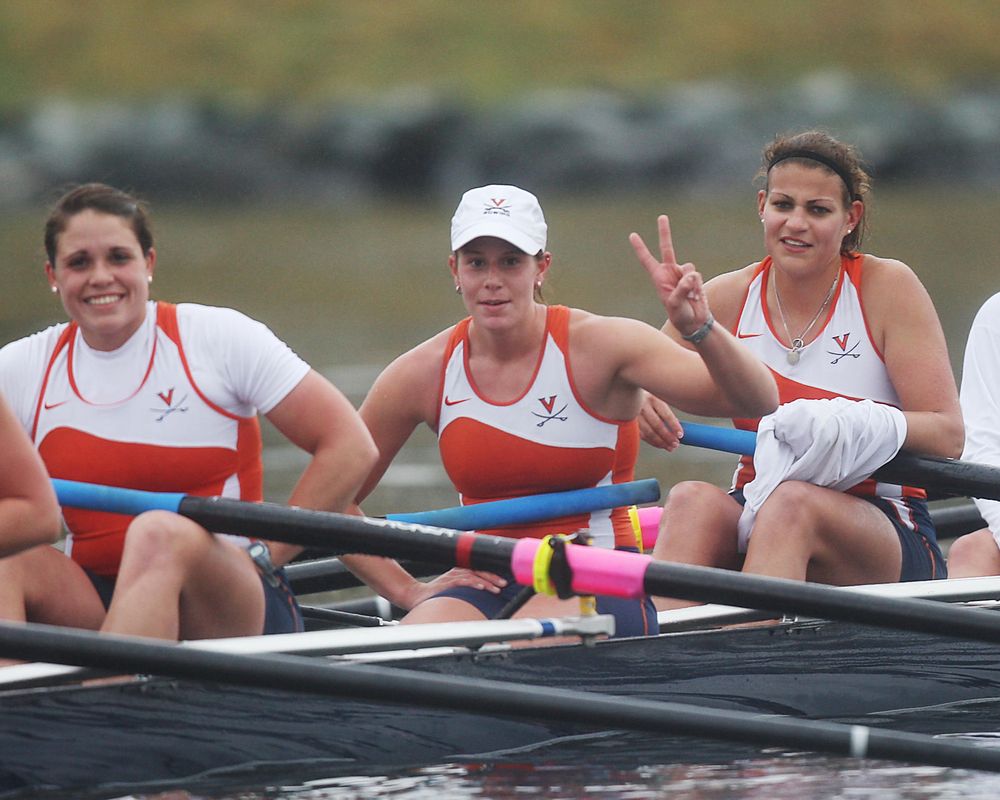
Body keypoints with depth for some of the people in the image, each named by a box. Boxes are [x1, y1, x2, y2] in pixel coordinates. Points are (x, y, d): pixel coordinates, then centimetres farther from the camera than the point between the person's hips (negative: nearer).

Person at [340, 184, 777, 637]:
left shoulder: (598, 346, -6)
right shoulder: (423, 374, 2)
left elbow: (758, 402, -15)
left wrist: (698, 329, -33)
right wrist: (408, 592, 3)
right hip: (487, 583, 2)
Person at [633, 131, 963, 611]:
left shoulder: (887, 287, -3)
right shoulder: (728, 299, 6)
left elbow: (948, 435, -10)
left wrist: (858, 426, -30)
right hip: (756, 521, 3)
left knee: (791, 504, -35)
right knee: (692, 499, -30)